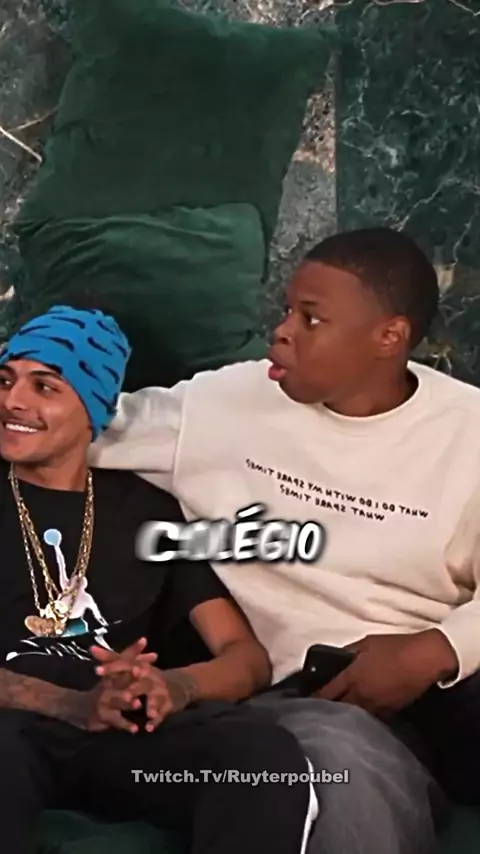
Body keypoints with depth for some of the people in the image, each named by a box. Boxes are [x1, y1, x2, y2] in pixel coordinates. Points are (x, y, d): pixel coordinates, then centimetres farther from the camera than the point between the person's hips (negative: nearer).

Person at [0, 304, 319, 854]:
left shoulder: (150, 511, 20)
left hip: (128, 730, 2)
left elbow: (248, 657, 13)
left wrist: (174, 687, -11)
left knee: (267, 755, -31)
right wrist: (75, 704, -20)